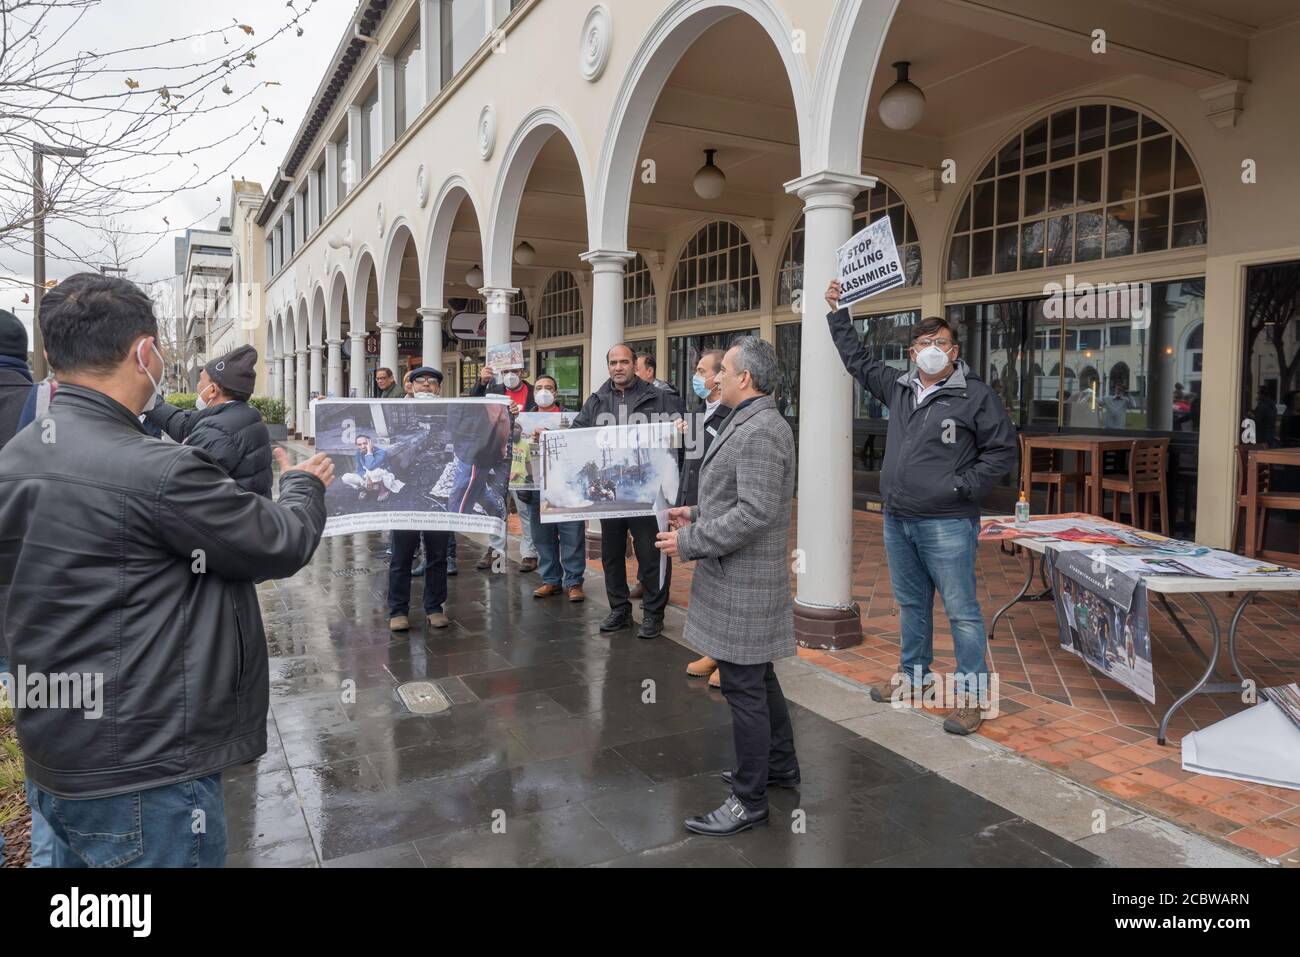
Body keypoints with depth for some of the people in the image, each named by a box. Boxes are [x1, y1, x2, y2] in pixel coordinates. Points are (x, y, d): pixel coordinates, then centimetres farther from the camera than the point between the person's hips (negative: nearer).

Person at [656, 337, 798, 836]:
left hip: (743, 580, -11)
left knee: (744, 687, -1)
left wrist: (690, 542, -20)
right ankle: (780, 765, 37)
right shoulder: (750, 423, 13)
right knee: (757, 678, 21)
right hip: (740, 576, 11)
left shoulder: (759, 432, -20)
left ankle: (749, 800, 12)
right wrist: (697, 514, 13)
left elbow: (755, 513, -26)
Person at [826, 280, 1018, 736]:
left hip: (946, 525, -6)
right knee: (911, 605, 18)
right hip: (897, 521, 6)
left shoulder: (975, 395, -6)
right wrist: (837, 314, 23)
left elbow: (1004, 449, -4)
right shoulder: (897, 386, 10)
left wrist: (964, 487, -11)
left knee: (961, 611, -1)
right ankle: (914, 676, 34)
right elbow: (858, 360, 23)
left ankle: (970, 695, 9)